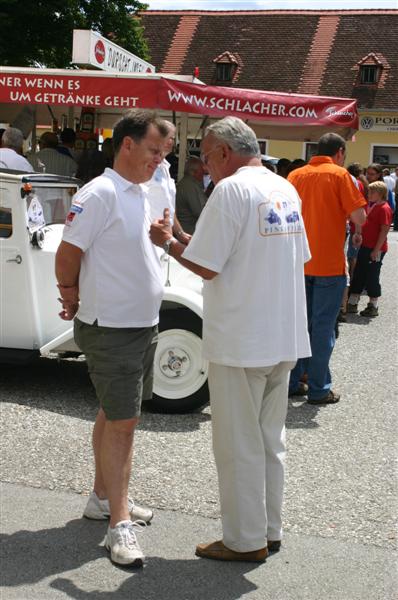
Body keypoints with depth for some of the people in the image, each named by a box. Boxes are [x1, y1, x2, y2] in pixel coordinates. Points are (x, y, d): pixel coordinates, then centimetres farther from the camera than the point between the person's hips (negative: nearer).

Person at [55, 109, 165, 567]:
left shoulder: (140, 194, 11)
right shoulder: (100, 194, -17)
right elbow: (67, 256, -16)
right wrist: (72, 297, -4)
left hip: (142, 325, 9)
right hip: (112, 328, -9)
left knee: (114, 415, 18)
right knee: (121, 422, -7)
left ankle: (103, 497, 31)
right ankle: (119, 525, -1)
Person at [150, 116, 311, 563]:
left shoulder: (231, 189, -15)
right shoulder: (286, 190, 9)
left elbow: (207, 266, -18)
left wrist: (168, 242, 1)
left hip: (240, 342, -8)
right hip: (285, 339, 8)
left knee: (238, 446, 4)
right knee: (269, 440, 18)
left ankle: (245, 541, 15)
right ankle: (270, 530, 28)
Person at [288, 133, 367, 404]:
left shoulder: (296, 174, 6)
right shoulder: (340, 174, -9)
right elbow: (359, 218, -14)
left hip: (300, 262, 5)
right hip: (329, 264, -5)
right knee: (323, 326, 2)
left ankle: (292, 382, 20)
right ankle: (318, 389, 7)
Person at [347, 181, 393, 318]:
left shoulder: (384, 208, -14)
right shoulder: (371, 206, 14)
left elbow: (384, 230, -19)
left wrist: (377, 249, -21)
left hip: (375, 250, -9)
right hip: (365, 246, 9)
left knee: (372, 277, -1)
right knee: (358, 275, 12)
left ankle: (373, 307, 11)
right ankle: (352, 304, 21)